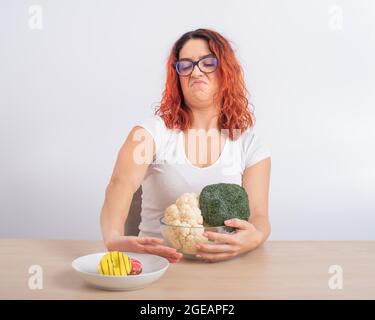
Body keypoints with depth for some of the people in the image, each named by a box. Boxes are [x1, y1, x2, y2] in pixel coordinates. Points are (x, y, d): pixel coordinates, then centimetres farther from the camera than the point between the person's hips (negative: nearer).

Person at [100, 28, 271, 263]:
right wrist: (114, 237, -40)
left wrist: (255, 237, -29)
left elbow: (259, 215, -4)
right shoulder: (153, 130, -1)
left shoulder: (249, 144, 6)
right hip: (157, 260, -1)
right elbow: (121, 184, -18)